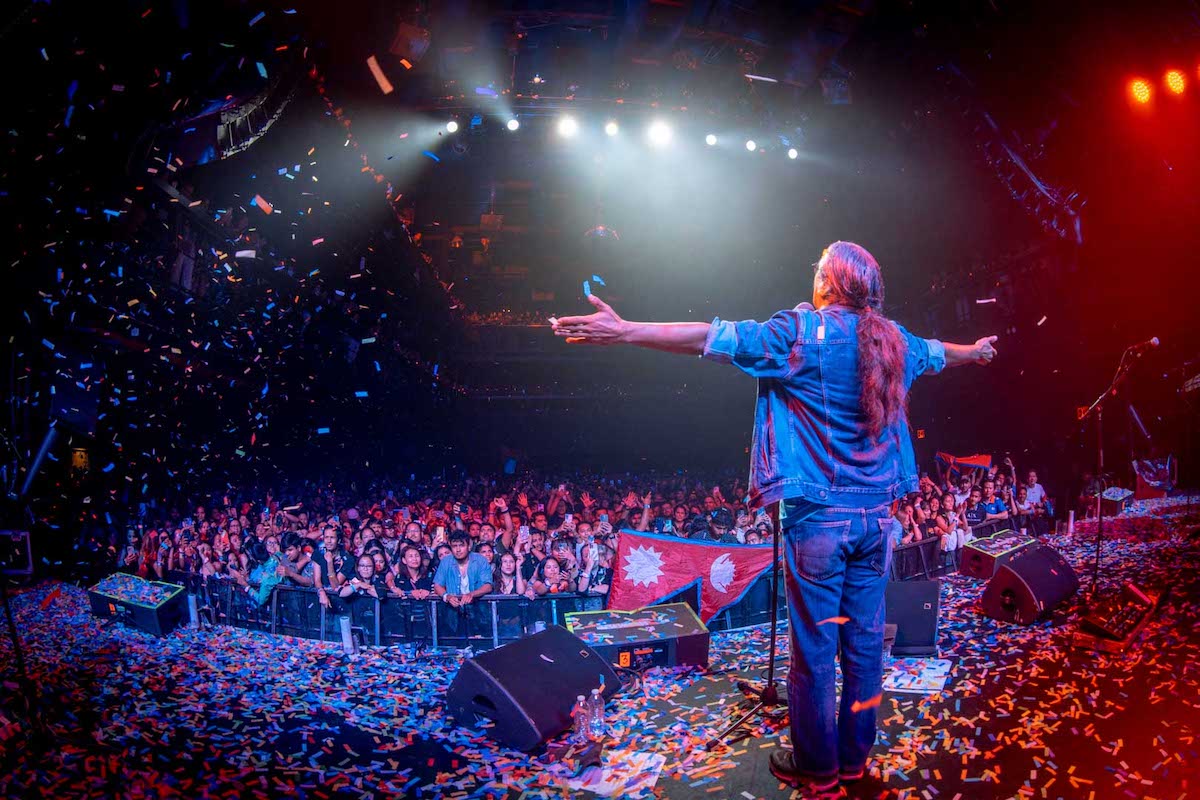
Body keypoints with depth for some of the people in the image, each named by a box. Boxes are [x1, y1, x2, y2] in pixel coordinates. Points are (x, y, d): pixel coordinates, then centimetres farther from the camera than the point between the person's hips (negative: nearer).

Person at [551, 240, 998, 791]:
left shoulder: (800, 331, -8)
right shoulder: (893, 340, 9)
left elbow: (714, 338, -14)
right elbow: (938, 352, 30)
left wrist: (624, 330, -13)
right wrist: (976, 351, 54)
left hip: (818, 514, -5)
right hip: (876, 515, 6)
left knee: (814, 647, 5)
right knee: (865, 641, 14)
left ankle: (816, 769, 17)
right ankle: (854, 758, 28)